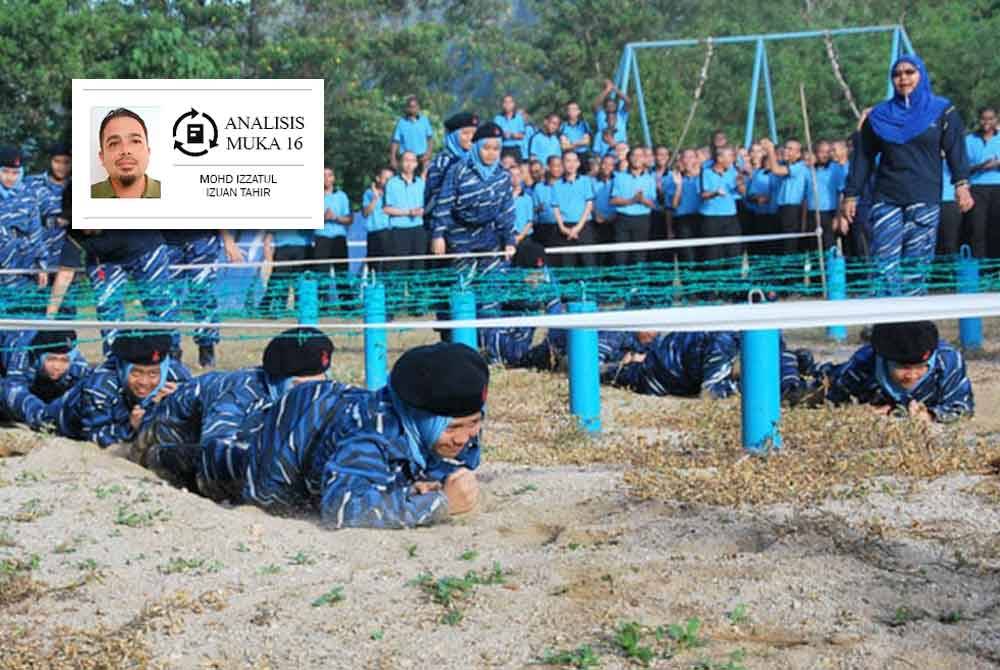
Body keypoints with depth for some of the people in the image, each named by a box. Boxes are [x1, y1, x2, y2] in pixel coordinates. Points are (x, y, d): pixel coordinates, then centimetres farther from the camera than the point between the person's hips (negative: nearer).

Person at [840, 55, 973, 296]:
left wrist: (961, 184, -16)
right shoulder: (879, 115, 12)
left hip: (925, 201, -1)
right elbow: (862, 158, 12)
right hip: (887, 200, 1)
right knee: (884, 265, -9)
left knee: (916, 266, -5)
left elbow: (956, 149, -2)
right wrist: (850, 195, 8)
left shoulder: (942, 111, 8)